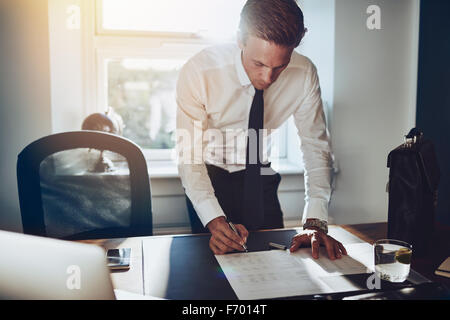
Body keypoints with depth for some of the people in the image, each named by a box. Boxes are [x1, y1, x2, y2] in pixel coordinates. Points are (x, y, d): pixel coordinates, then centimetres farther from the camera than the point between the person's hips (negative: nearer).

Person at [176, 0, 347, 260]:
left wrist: (315, 222, -26)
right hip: (210, 176, -2)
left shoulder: (304, 74, -22)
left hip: (262, 177, 2)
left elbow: (317, 146, -16)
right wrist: (214, 221, -40)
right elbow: (190, 155, -27)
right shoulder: (198, 72, -29)